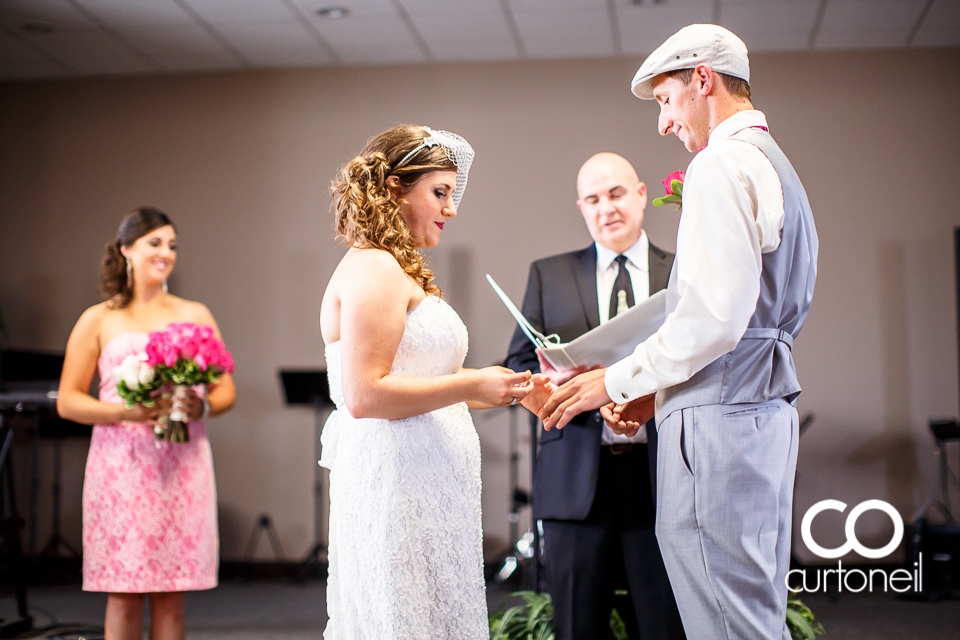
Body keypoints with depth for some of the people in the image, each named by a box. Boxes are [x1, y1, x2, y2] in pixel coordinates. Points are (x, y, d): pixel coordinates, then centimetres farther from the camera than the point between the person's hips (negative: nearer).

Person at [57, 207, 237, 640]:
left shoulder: (195, 315, 14)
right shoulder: (98, 321, 8)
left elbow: (226, 391, 12)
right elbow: (68, 401, 3)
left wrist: (201, 407, -10)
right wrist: (126, 412, -14)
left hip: (181, 467, 2)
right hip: (120, 465, -2)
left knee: (172, 596, 3)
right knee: (124, 594, -1)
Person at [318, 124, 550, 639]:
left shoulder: (398, 271, 20)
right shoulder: (374, 269, -12)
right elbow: (364, 395, -20)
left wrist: (509, 390, 10)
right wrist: (471, 385, -17)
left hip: (421, 487, 10)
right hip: (397, 487, -10)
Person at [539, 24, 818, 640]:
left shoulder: (723, 163, -11)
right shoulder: (777, 165, 21)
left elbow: (713, 316, -20)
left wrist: (618, 381, -8)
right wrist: (657, 391, 17)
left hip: (718, 420, -10)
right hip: (768, 410, 10)